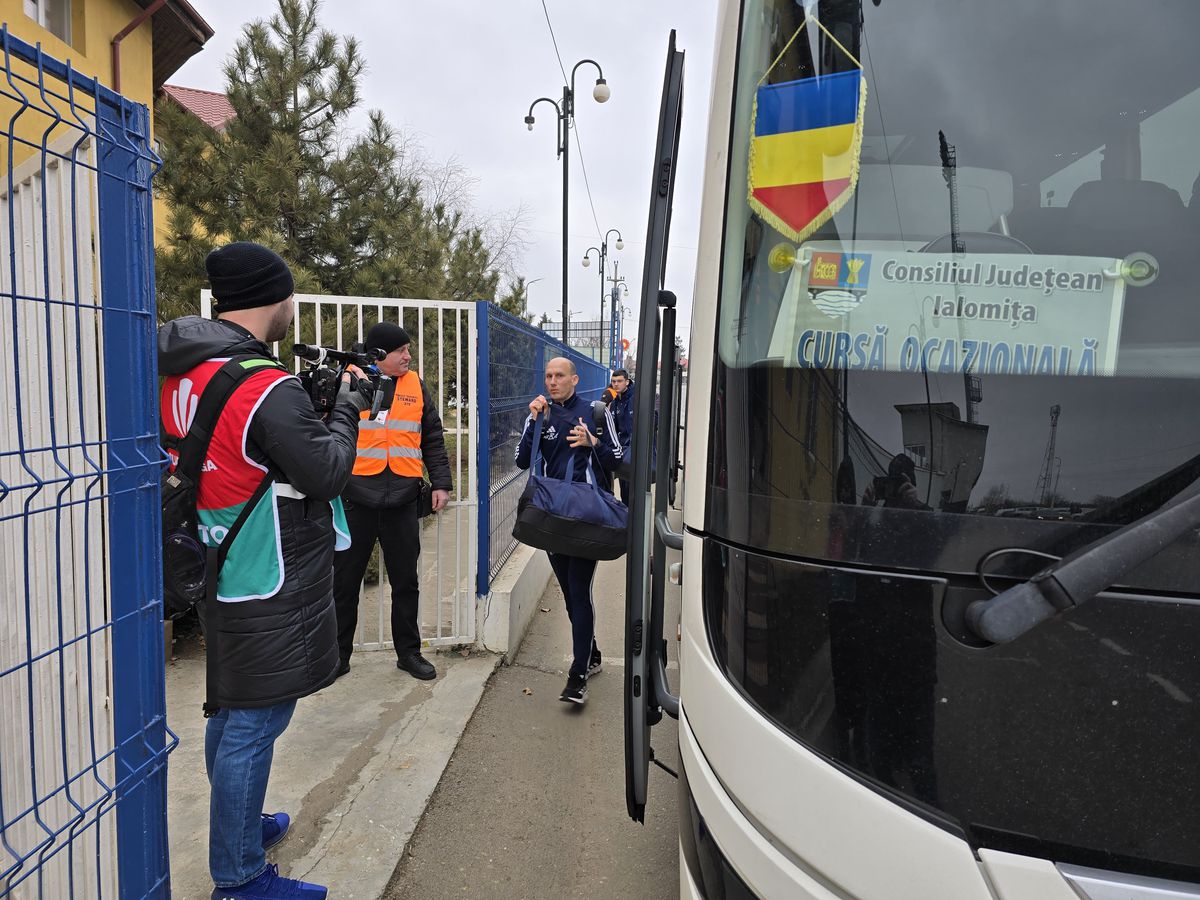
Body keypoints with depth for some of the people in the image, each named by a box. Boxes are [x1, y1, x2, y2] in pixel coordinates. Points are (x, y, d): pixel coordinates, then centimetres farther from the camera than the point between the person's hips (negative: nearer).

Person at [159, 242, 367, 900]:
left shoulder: (180, 376, 4)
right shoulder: (268, 389, -24)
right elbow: (327, 474, -18)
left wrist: (310, 402, 6)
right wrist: (345, 409, -5)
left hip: (218, 575, 10)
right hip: (269, 589, -10)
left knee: (231, 710, 23)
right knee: (254, 725, 3)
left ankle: (239, 825, 43)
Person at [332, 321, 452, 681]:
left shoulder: (415, 386, 9)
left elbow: (433, 439, 12)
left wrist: (440, 483, 4)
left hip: (402, 501, 3)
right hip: (356, 499, -2)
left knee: (406, 581, 11)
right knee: (345, 580, 9)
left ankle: (409, 651, 25)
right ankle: (338, 653, 25)